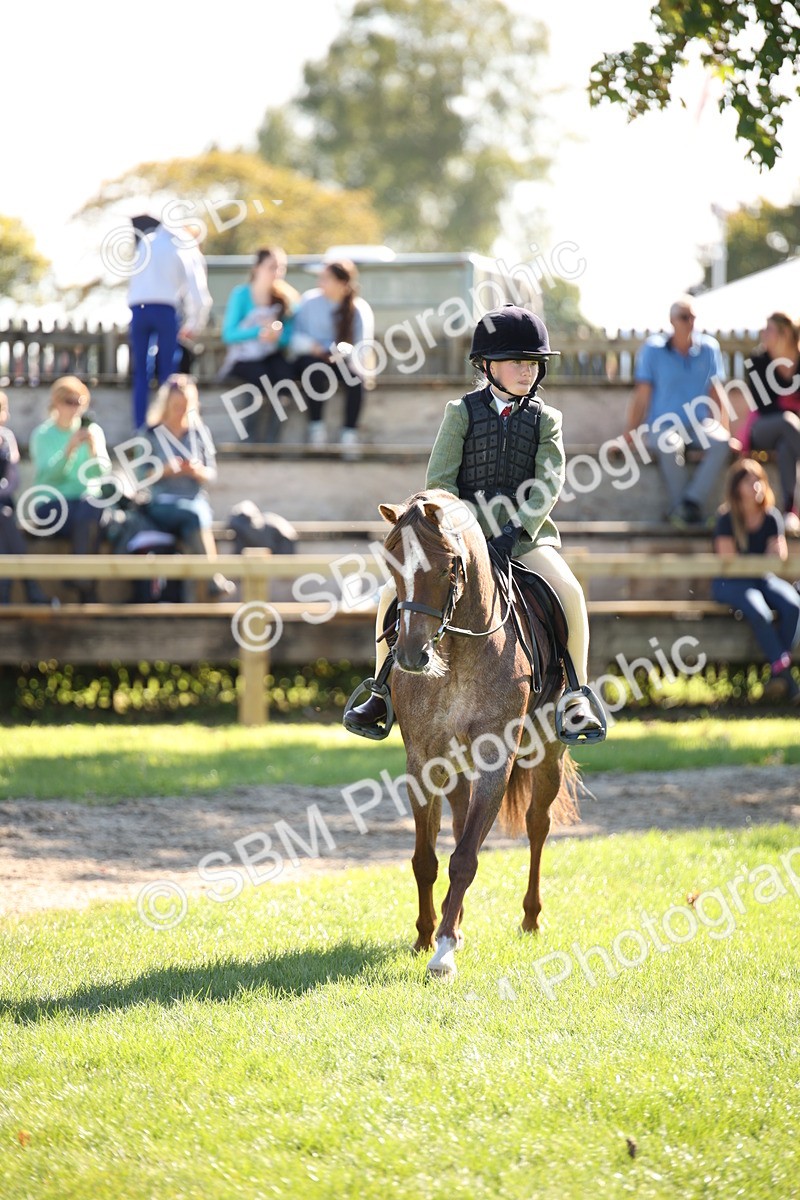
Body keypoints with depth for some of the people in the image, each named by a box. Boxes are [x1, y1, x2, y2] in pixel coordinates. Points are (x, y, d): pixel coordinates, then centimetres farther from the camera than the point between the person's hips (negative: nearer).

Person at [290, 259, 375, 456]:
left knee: (356, 374, -34)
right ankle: (315, 426, -26)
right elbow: (295, 336, -2)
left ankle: (349, 433, -30)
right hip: (311, 358, 0)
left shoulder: (360, 309, -5)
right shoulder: (309, 300, -1)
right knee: (315, 366, -35)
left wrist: (344, 352, -33)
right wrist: (311, 346, -22)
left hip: (343, 361, 0)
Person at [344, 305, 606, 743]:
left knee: (570, 592, -27)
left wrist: (516, 533, -20)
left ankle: (576, 697, -15)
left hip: (525, 532, 0)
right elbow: (439, 481, -2)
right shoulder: (462, 412, 3)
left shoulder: (545, 419, 5)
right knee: (393, 594, -16)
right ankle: (383, 693, 3)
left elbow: (549, 484, -5)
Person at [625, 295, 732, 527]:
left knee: (721, 442, -30)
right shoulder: (653, 349, 0)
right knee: (671, 445, -38)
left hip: (699, 423, 3)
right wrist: (630, 432, -4)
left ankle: (690, 502, -28)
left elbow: (716, 393, 11)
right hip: (663, 424, -3)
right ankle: (680, 506, -24)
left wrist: (725, 430, 3)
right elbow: (642, 394, 1)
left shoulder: (709, 347, 6)